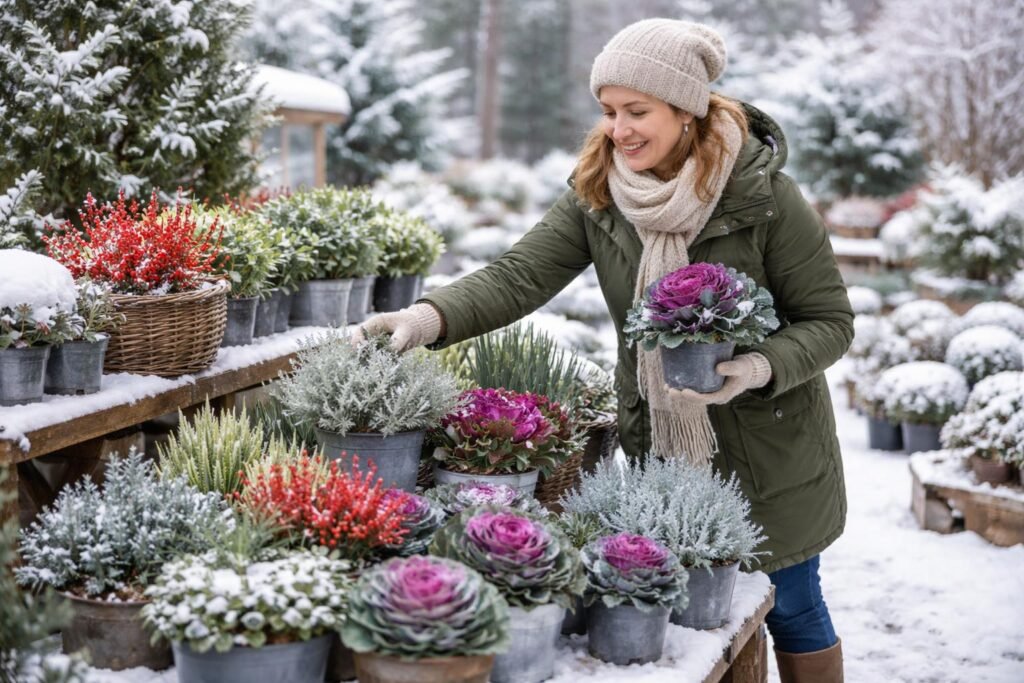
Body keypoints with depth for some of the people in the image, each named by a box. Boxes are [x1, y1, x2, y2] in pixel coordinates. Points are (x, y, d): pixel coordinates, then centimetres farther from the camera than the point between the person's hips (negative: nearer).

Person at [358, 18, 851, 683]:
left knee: (790, 606, 12)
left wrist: (760, 367, -31)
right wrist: (431, 316, -36)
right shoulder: (597, 194, -8)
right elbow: (520, 275, -19)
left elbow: (830, 320, -12)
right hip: (659, 444, 3)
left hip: (770, 451, -3)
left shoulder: (764, 196, -19)